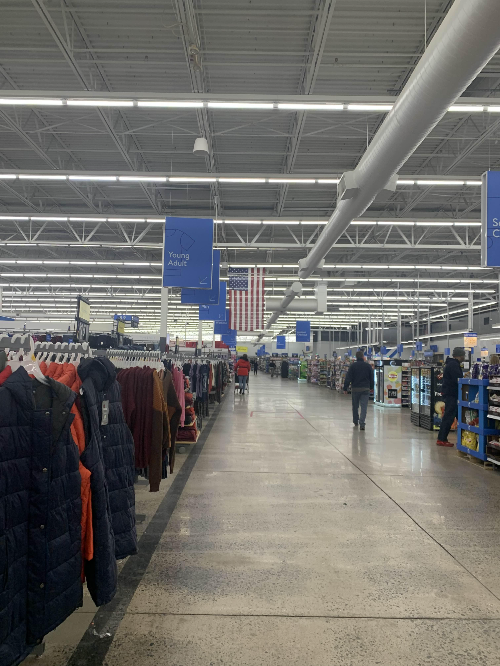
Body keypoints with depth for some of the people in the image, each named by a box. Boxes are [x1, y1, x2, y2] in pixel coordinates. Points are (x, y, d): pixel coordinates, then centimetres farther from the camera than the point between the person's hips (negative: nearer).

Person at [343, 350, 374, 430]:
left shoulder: (353, 365, -3)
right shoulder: (368, 366, 2)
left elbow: (348, 378, -8)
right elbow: (371, 378, 10)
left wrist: (345, 388, -4)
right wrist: (371, 387, 23)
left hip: (355, 388, 0)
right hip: (365, 389, 0)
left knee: (355, 406, 15)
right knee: (364, 406, -3)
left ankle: (355, 421, 28)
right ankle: (362, 423, -15)